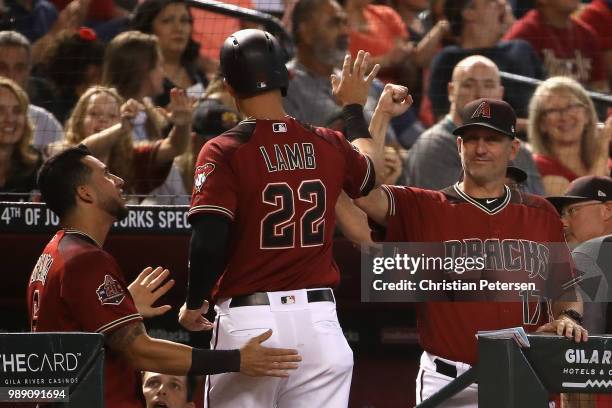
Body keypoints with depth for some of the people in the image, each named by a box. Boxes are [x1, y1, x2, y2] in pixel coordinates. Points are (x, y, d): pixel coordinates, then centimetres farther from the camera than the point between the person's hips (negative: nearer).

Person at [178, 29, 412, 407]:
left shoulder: (223, 152, -8)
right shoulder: (328, 146, 6)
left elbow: (209, 241, -15)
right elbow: (370, 172, 30)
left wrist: (194, 304, 1)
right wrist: (355, 108, 44)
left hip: (249, 320, -3)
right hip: (319, 319, 3)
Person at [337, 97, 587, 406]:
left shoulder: (541, 214, 13)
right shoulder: (421, 209, 4)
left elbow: (565, 290, 19)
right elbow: (364, 193, -14)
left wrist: (567, 317, -3)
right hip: (448, 380, -2)